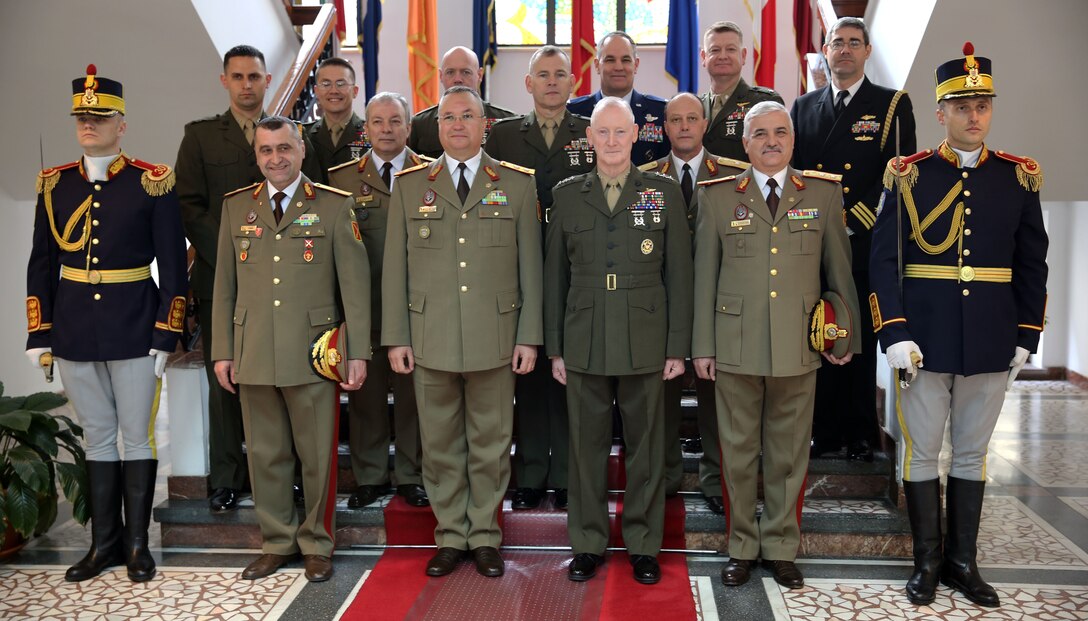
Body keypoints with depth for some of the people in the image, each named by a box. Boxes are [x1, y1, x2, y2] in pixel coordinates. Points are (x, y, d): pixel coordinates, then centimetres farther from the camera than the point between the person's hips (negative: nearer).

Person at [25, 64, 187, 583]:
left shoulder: (153, 183, -4)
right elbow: (41, 265, 10)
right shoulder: (54, 185, 7)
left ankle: (138, 543, 17)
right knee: (97, 437, 12)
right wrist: (40, 336, 5)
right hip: (74, 333, 4)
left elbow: (173, 267, -5)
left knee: (137, 436, 5)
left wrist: (165, 338, -9)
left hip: (133, 331, -3)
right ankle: (104, 542, 24)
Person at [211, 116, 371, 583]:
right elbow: (224, 284, 11)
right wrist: (222, 351, 7)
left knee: (317, 455, 5)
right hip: (254, 356, 3)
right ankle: (277, 543, 25)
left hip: (313, 355, -3)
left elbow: (354, 282, -2)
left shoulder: (334, 205, 1)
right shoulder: (236, 207, 11)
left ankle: (317, 545, 21)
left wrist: (358, 352, -6)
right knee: (265, 455, 10)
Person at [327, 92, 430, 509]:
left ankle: (411, 477, 20)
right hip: (362, 307, 1)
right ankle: (368, 478, 21)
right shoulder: (342, 177, 8)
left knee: (413, 393, 6)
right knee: (365, 393, 7)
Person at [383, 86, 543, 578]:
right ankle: (451, 536, 24)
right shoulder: (410, 184, 7)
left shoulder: (517, 183, 5)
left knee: (490, 444, 7)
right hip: (430, 340, 1)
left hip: (494, 339, -1)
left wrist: (529, 337, -2)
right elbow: (394, 266, 6)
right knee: (440, 445, 9)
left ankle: (484, 535, 23)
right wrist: (396, 338, 1)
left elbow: (530, 266, 4)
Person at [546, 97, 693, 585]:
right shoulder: (566, 195, 7)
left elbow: (679, 275, 3)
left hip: (645, 345, -1)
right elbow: (555, 276, 8)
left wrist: (678, 346, -1)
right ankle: (587, 544, 22)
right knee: (586, 448, 8)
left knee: (646, 448, 7)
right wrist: (554, 347, 6)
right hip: (584, 346, 1)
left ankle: (643, 545, 21)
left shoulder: (665, 192, 4)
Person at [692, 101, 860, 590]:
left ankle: (781, 548, 25)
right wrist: (702, 346, 2)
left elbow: (839, 270, 10)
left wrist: (847, 336, 8)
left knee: (789, 454, 9)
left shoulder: (824, 193, 7)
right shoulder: (717, 197, 5)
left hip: (799, 348, 1)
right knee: (738, 452, 7)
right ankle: (742, 548, 23)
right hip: (735, 346, 0)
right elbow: (704, 276, 4)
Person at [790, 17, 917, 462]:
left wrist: (855, 222, -10)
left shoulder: (893, 105, 5)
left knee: (862, 343, 1)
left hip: (865, 246, -3)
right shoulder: (803, 107, 15)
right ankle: (825, 432, 16)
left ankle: (860, 435, 13)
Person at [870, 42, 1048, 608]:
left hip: (992, 344, 2)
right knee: (922, 453, 7)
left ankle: (963, 561, 25)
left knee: (972, 452, 12)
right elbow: (883, 261, -5)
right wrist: (894, 335, -12)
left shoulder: (1019, 177, 4)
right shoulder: (908, 176, -2)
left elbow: (1032, 265, 7)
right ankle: (927, 562, 21)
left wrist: (1026, 338, 3)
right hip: (924, 341, -2)